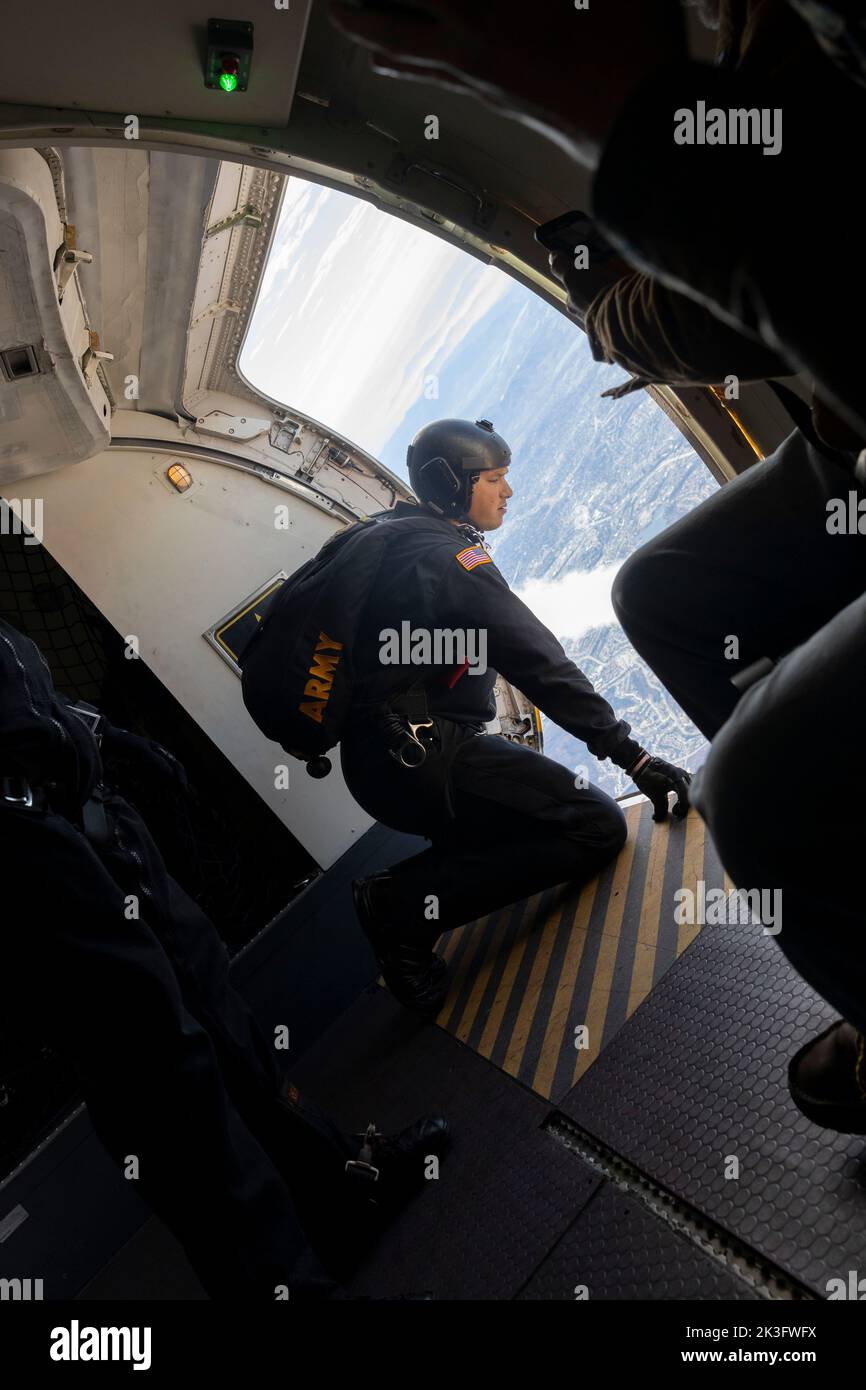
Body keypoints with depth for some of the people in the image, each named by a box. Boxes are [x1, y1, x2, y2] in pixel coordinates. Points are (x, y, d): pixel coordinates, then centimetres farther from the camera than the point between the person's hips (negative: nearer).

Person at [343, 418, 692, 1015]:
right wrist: (631, 752, -16)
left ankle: (406, 892, 7)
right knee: (598, 826, -12)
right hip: (424, 758, -10)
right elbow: (538, 663, -19)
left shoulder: (392, 544, 16)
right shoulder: (451, 556, -14)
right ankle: (406, 904, -13)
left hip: (376, 760, 10)